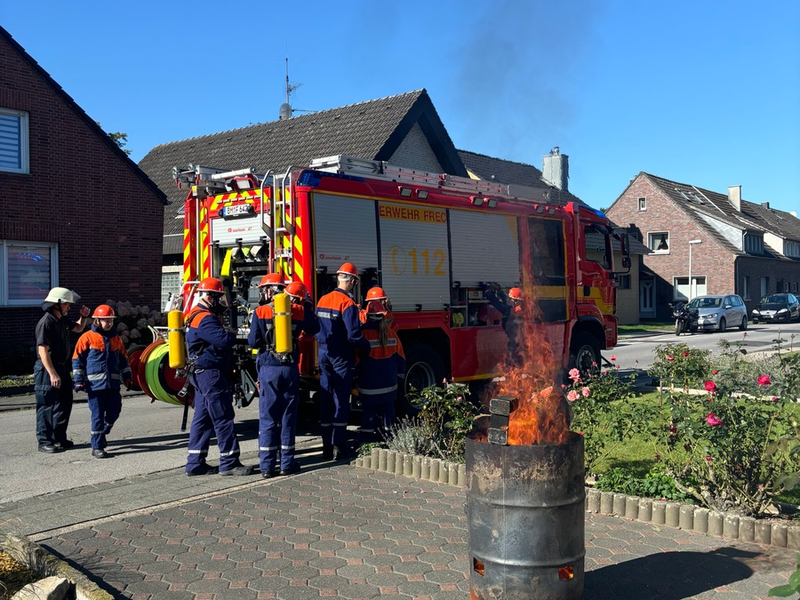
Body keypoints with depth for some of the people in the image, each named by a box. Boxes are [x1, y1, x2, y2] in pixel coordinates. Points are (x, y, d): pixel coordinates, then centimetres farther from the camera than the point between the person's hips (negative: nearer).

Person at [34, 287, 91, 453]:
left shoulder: (63, 320, 8)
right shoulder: (46, 323, -18)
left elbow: (78, 328, 30)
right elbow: (43, 351, -23)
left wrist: (84, 317, 8)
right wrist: (53, 374, -26)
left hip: (62, 367, 9)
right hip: (48, 370, -9)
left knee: (64, 404, 14)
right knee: (47, 406, -2)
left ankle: (59, 438, 25)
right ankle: (44, 442, 6)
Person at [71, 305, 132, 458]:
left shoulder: (116, 339, 12)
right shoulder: (87, 338, -2)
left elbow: (123, 360, 20)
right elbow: (77, 360, -1)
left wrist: (127, 377, 15)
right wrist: (79, 380, -6)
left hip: (113, 383, 5)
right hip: (95, 383, -5)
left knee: (114, 412, 7)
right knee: (98, 415, -2)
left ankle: (100, 433, 33)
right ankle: (97, 447, 7)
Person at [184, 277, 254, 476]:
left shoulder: (198, 315, 17)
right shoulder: (205, 319, -17)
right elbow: (224, 340, -26)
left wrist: (228, 334, 1)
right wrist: (233, 334, -6)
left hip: (202, 375, 11)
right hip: (211, 374, -11)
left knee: (202, 418, 12)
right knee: (223, 418, -7)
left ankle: (195, 462, 16)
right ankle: (229, 463, -3)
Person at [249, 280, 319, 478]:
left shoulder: (261, 312, -3)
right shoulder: (300, 312, -2)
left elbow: (253, 342, -4)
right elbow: (313, 329, 12)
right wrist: (308, 307, 18)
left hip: (268, 368, 0)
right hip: (290, 369, 0)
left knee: (268, 418, 5)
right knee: (288, 417, 9)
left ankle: (267, 466, 4)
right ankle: (287, 463, 13)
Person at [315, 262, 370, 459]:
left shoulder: (322, 300, 8)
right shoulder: (348, 303, -15)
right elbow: (353, 334, -19)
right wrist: (366, 347, -3)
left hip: (324, 354, 7)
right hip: (342, 357, -6)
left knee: (326, 398, 10)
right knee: (341, 400, -1)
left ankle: (327, 445, 15)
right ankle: (338, 446, 1)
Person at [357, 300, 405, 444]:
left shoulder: (364, 333, -13)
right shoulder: (391, 333, 1)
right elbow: (400, 356, 9)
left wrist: (354, 373, 10)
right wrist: (400, 372, 23)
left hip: (369, 382, -4)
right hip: (389, 382, 4)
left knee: (368, 411, 4)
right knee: (387, 410, 13)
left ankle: (367, 440, 6)